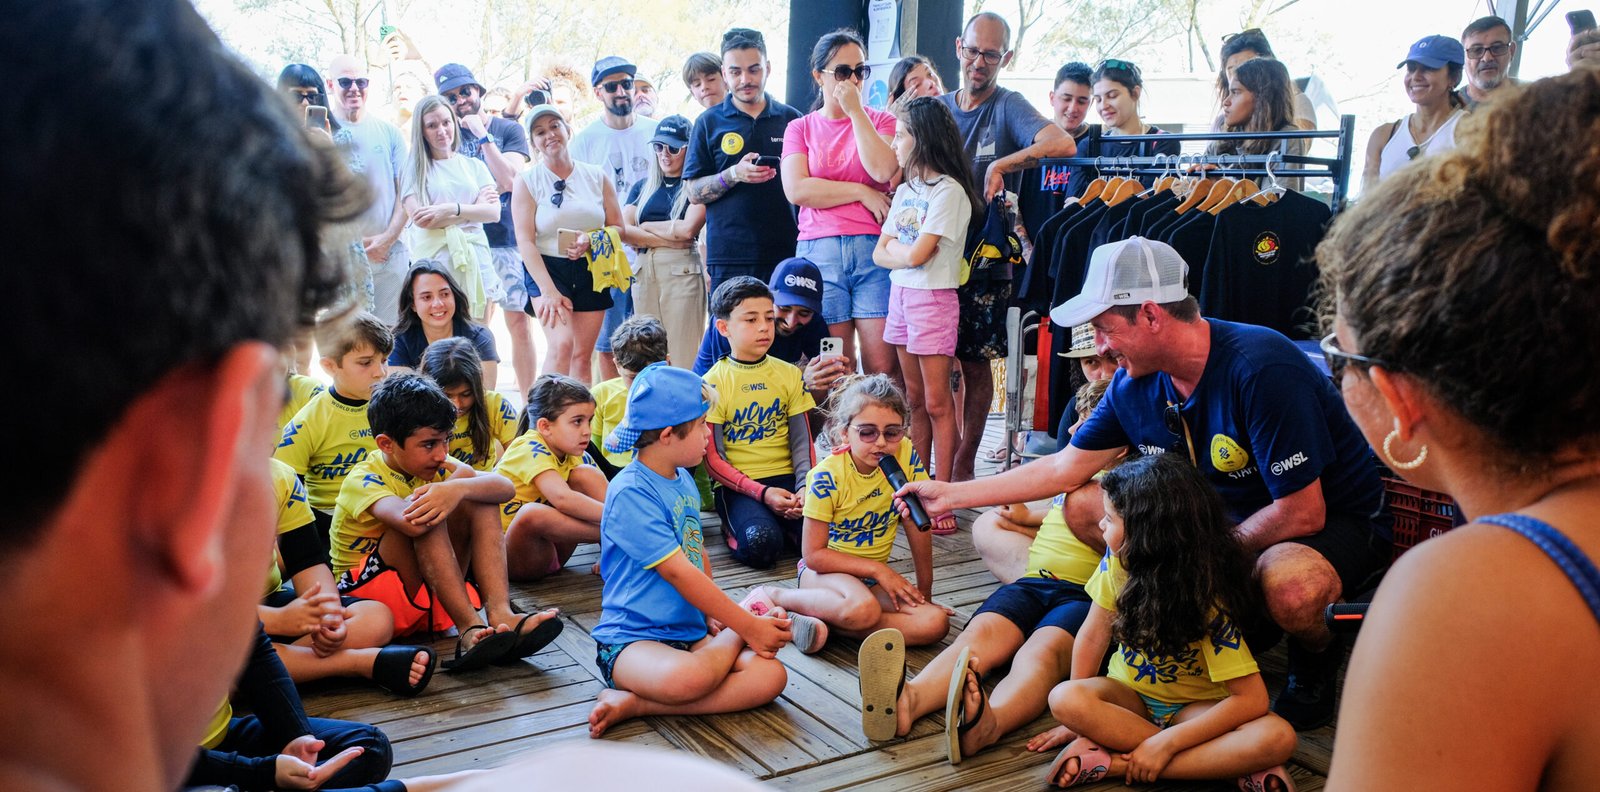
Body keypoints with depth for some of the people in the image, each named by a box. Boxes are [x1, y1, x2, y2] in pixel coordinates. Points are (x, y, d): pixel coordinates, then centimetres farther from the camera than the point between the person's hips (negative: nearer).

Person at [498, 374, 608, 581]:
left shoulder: (575, 456, 2)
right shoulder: (530, 449, -22)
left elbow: (603, 493, -5)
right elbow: (562, 498, -39)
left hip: (551, 550, 7)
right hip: (508, 555, -7)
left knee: (586, 474, -11)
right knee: (532, 512, -39)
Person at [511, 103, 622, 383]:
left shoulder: (596, 176, 8)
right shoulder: (526, 181, 0)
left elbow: (617, 226, 10)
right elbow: (525, 240, -7)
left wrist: (591, 241, -13)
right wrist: (548, 291, -17)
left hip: (591, 270, 3)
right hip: (547, 268, -3)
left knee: (582, 355, 3)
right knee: (562, 345, -21)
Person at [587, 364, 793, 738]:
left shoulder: (684, 481, 12)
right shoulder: (631, 493, -15)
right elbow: (679, 573, -19)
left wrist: (723, 618, 8)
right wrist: (748, 627, -15)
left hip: (690, 634, 8)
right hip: (630, 640, -8)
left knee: (771, 675, -17)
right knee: (688, 676, -41)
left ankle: (632, 704, -13)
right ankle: (734, 638, -4)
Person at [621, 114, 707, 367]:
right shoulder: (642, 187, 18)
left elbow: (687, 229, -9)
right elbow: (624, 232, 6)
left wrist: (645, 226, 5)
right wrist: (669, 240, -5)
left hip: (682, 270, -4)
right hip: (643, 270, 5)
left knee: (682, 353, -8)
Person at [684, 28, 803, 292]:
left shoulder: (790, 118, 11)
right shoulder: (710, 122, 8)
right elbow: (694, 193, 4)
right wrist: (734, 175, -12)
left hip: (784, 252, 1)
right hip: (728, 257, -1)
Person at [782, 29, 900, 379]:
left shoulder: (880, 121, 12)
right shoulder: (800, 128, 14)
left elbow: (883, 171, -8)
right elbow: (796, 190, -2)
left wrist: (855, 110, -4)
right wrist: (862, 193, -5)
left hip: (874, 248, 0)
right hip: (819, 250, 1)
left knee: (884, 368, -7)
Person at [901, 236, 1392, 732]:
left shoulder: (1260, 369, -29)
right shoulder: (1135, 383, -8)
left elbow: (1303, 512, -26)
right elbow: (1065, 468, 2)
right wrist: (951, 495, 0)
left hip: (1336, 521, -6)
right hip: (1230, 514, 7)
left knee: (1288, 584, -41)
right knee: (1085, 509, -5)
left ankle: (1316, 660, -1)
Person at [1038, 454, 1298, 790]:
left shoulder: (1208, 601, -24)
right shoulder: (1117, 561, -14)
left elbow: (1252, 700, -26)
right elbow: (1093, 638, -8)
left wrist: (1166, 743, -31)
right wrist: (1079, 718, -11)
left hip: (1193, 706, -3)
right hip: (1129, 694, 3)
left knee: (1278, 738, -31)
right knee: (1064, 699, -31)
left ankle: (1116, 763, -30)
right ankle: (1227, 761, -23)